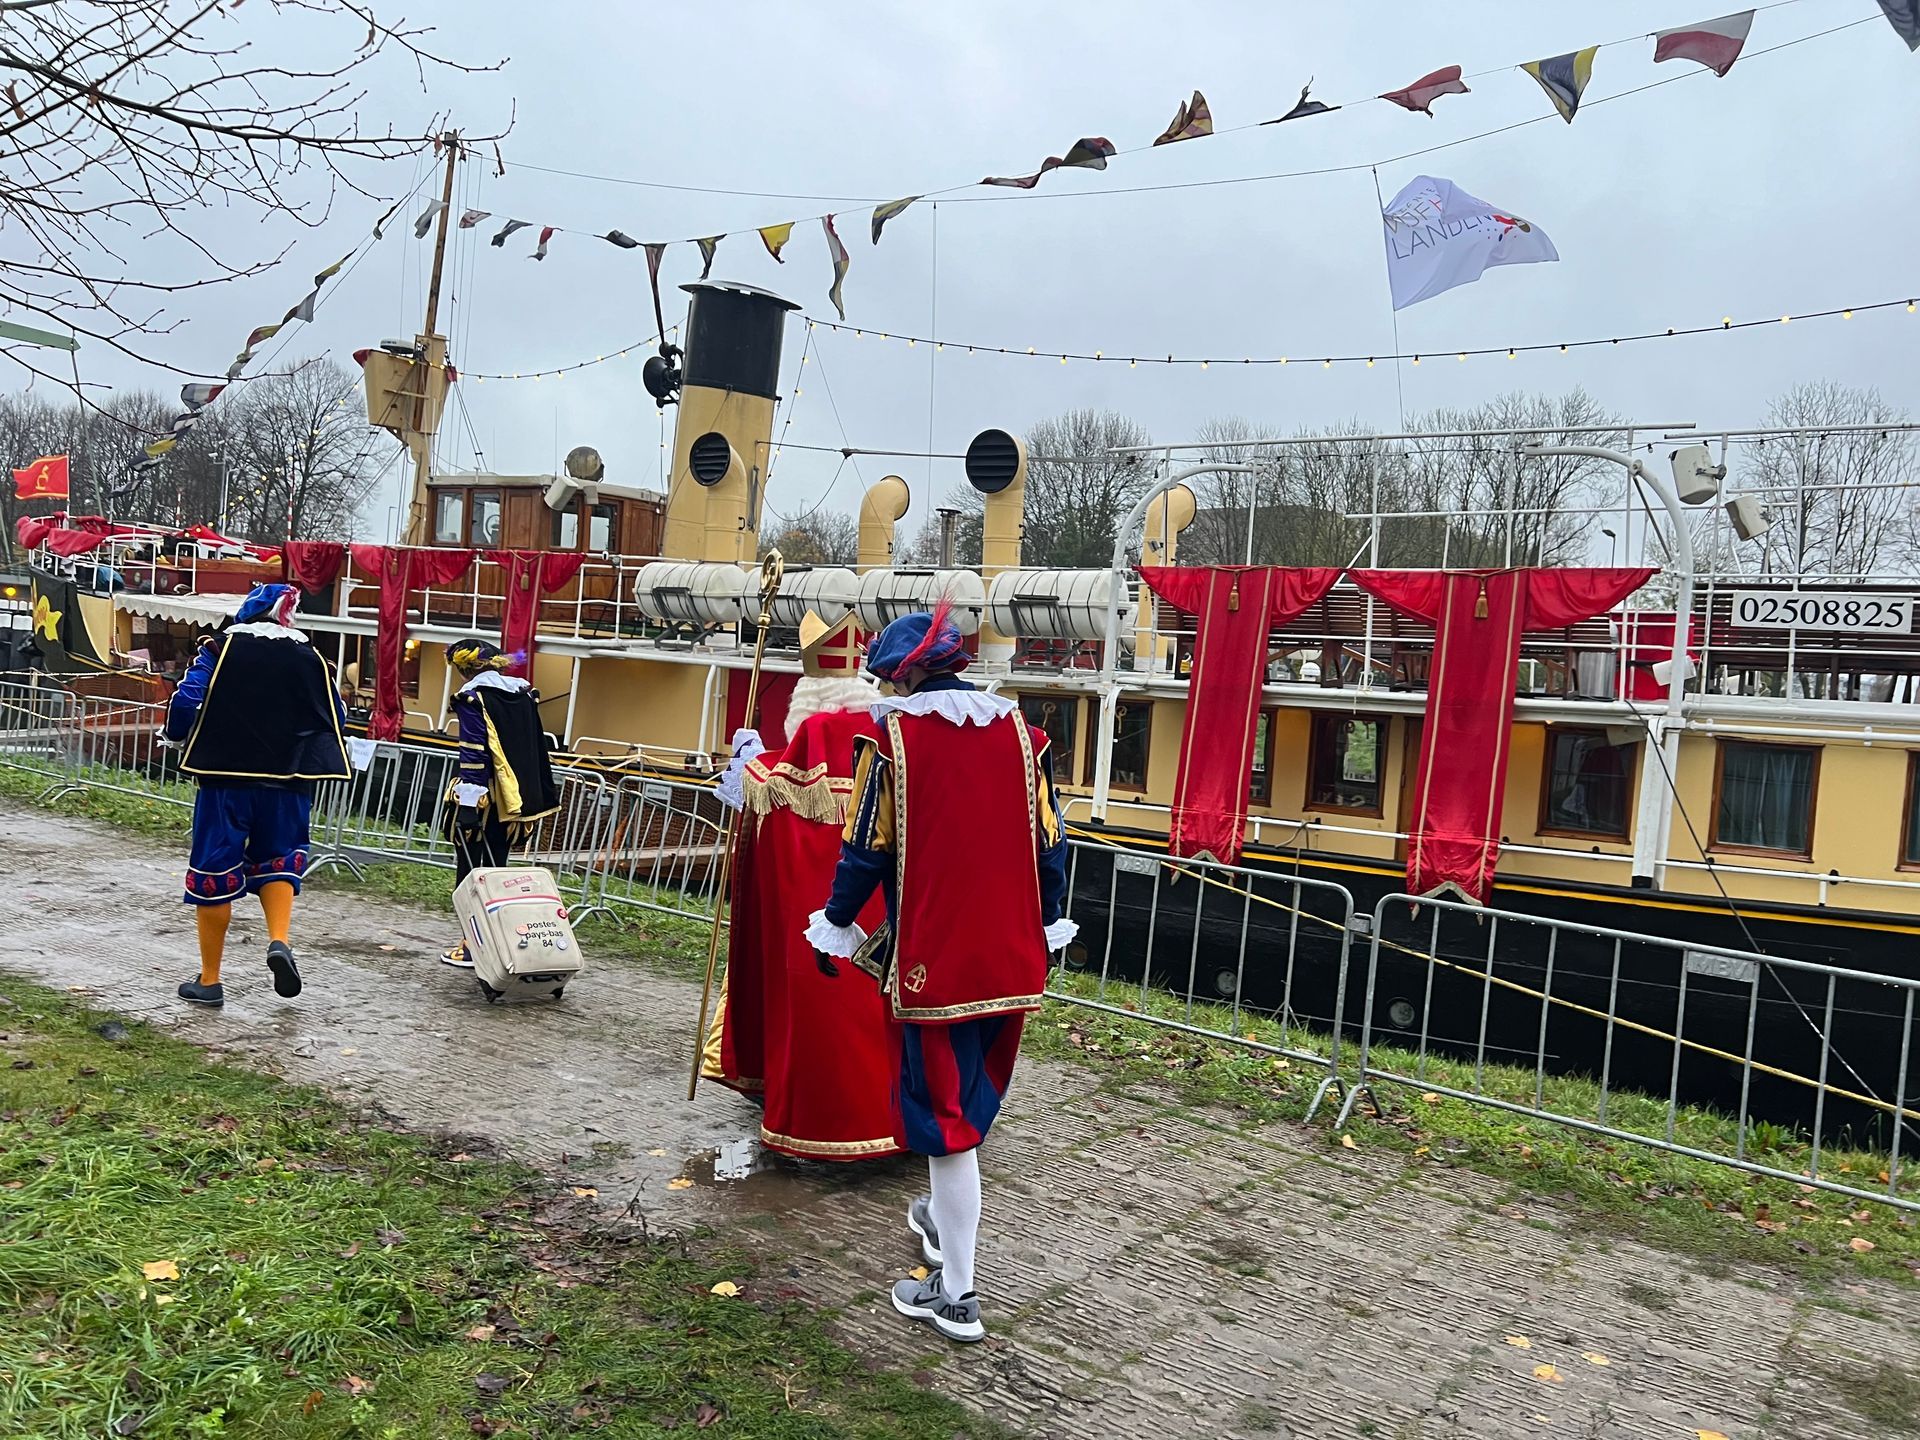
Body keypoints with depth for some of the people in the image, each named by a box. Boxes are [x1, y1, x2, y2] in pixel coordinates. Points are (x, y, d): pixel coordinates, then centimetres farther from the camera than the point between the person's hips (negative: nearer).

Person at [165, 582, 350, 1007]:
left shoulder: (220, 648, -1)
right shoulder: (310, 658, 6)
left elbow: (186, 701, -10)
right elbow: (335, 720, 8)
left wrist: (176, 736, 11)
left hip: (225, 776, -2)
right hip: (288, 781, 2)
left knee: (213, 875, 8)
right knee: (278, 860, 19)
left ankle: (210, 981, 15)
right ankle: (279, 940, -5)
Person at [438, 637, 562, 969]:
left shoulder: (473, 696, -9)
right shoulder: (523, 693, 11)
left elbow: (473, 751, -17)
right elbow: (537, 749, 13)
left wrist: (468, 801, -19)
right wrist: (543, 799, 18)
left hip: (480, 796, -6)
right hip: (515, 798, 6)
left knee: (469, 870, 2)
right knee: (496, 869, 14)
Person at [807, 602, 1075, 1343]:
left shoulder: (892, 736, -10)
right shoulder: (1020, 732, 2)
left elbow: (866, 849, -7)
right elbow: (1050, 843, 6)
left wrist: (836, 927, 9)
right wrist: (1044, 927, 19)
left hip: (936, 958, -5)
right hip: (1013, 959, 5)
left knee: (944, 1117, 4)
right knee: (973, 1099, 23)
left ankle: (954, 1295, 13)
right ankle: (945, 1218, 45)